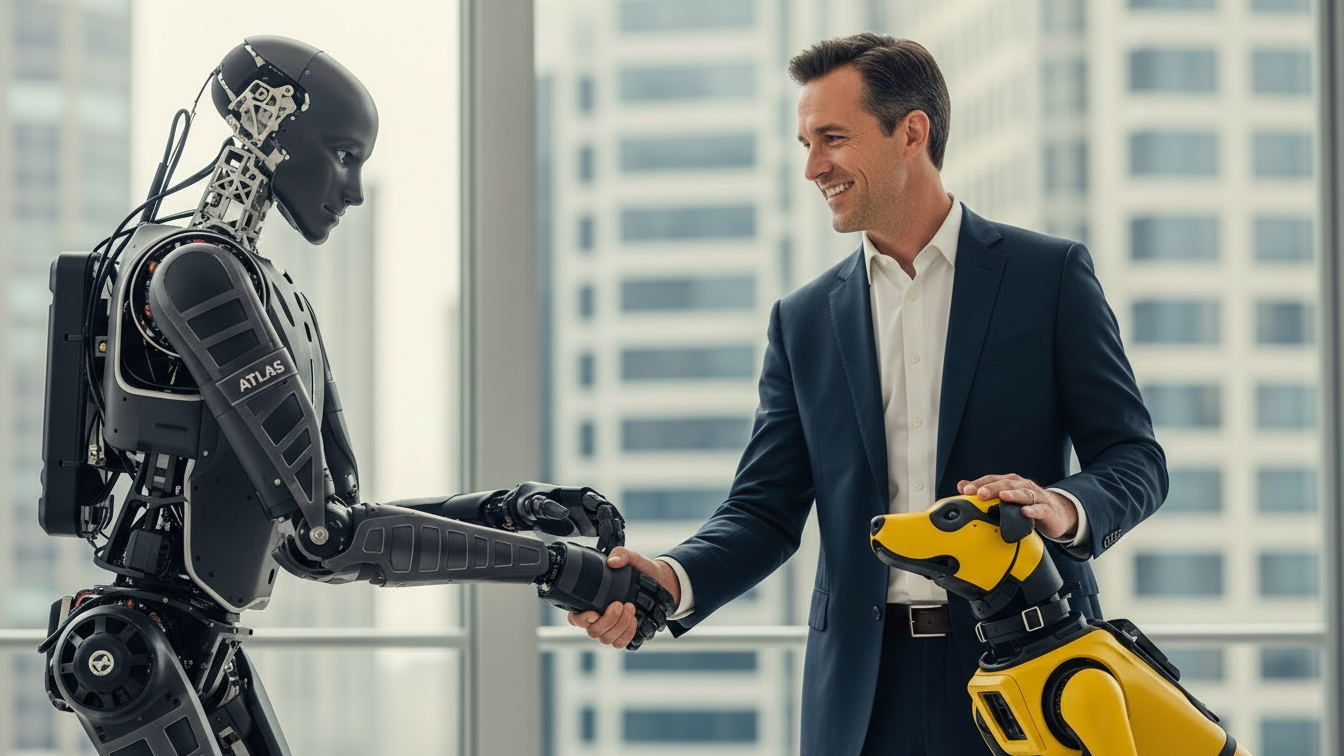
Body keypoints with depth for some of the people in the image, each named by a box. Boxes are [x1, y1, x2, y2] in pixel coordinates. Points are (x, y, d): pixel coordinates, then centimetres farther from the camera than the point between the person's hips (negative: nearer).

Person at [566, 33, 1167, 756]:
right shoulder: (803, 320, 12)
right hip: (864, 692, 3)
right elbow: (766, 507, 7)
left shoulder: (1050, 275, 3)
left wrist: (1067, 508, -22)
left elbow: (1135, 458, 0)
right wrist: (674, 580, -13)